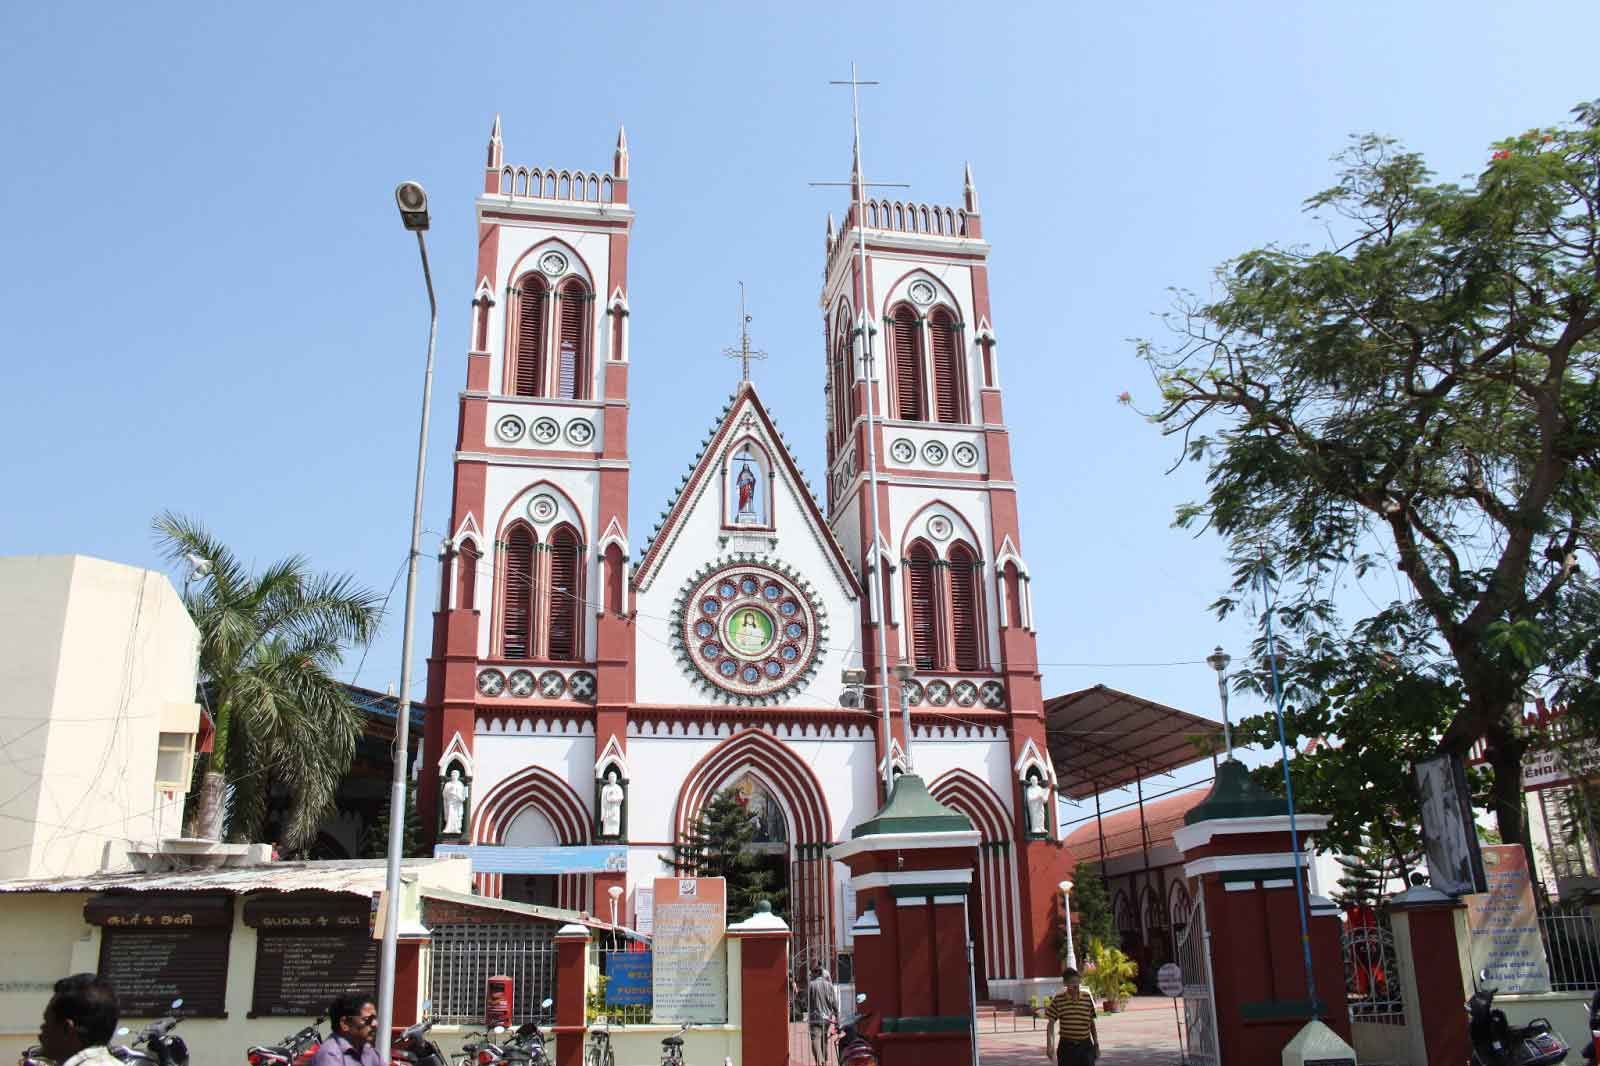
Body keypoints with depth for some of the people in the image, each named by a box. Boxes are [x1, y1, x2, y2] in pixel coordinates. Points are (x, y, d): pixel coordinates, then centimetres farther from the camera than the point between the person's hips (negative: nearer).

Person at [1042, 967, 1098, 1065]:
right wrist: (1049, 1045, -12)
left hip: (1085, 1046, 1)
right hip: (1067, 1046, -1)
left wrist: (1096, 1044, 11)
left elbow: (1092, 1023, 10)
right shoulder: (1058, 999, -5)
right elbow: (1051, 1024, -2)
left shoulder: (1087, 997, 1)